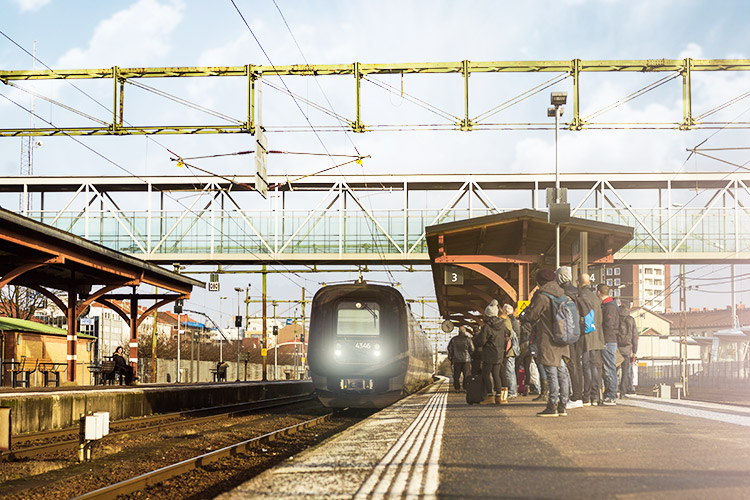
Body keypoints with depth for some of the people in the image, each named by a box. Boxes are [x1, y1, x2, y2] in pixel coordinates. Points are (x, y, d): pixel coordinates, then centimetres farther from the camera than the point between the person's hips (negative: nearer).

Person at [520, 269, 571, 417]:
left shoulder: (542, 297, -14)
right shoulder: (562, 295, 10)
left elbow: (531, 316, -9)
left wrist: (524, 315, 15)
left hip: (548, 341, -8)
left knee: (551, 373, -6)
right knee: (562, 372, 10)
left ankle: (552, 406, -4)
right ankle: (562, 406, 14)